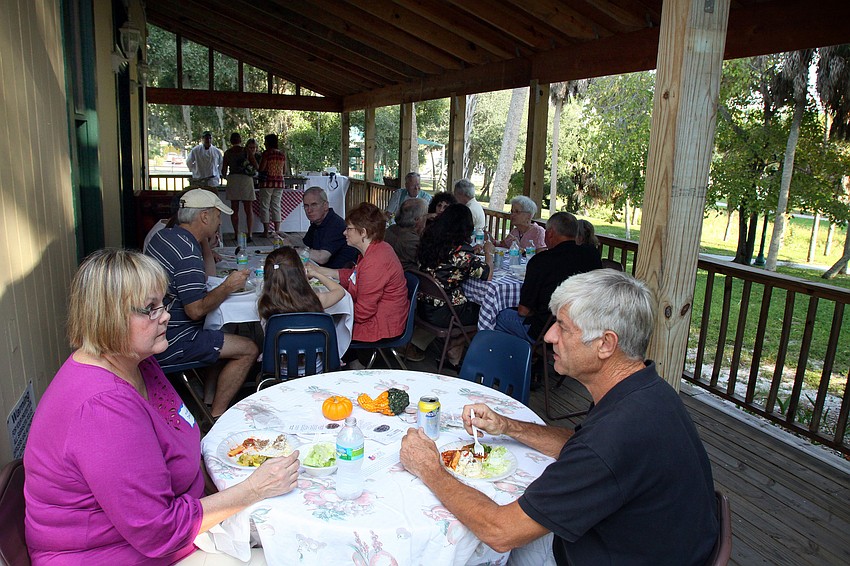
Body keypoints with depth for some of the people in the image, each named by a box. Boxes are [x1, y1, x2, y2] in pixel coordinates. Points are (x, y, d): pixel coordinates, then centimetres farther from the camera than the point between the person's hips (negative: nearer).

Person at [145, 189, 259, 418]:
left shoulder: (165, 235, 9)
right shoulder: (188, 253, -24)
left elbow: (209, 272, 21)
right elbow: (196, 310, -26)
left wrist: (204, 240, 10)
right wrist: (228, 286, -15)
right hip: (170, 342, -11)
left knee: (222, 337, 27)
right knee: (248, 350, -11)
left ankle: (210, 402, 27)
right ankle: (216, 416, 0)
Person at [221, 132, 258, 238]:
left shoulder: (227, 153, 4)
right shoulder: (247, 151, -1)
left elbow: (224, 170, 6)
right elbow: (257, 167, -2)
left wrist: (225, 177, 28)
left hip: (232, 180, 2)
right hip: (246, 179, -2)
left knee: (235, 209, 7)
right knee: (248, 209, 2)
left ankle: (236, 234, 6)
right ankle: (249, 234, -6)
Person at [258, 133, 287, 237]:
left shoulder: (266, 153, -9)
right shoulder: (282, 154, 6)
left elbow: (261, 168, -12)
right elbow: (284, 171, 11)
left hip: (267, 182, -5)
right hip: (280, 182, 5)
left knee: (265, 206, 3)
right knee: (276, 206, 11)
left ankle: (266, 232, 1)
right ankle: (277, 231, 8)